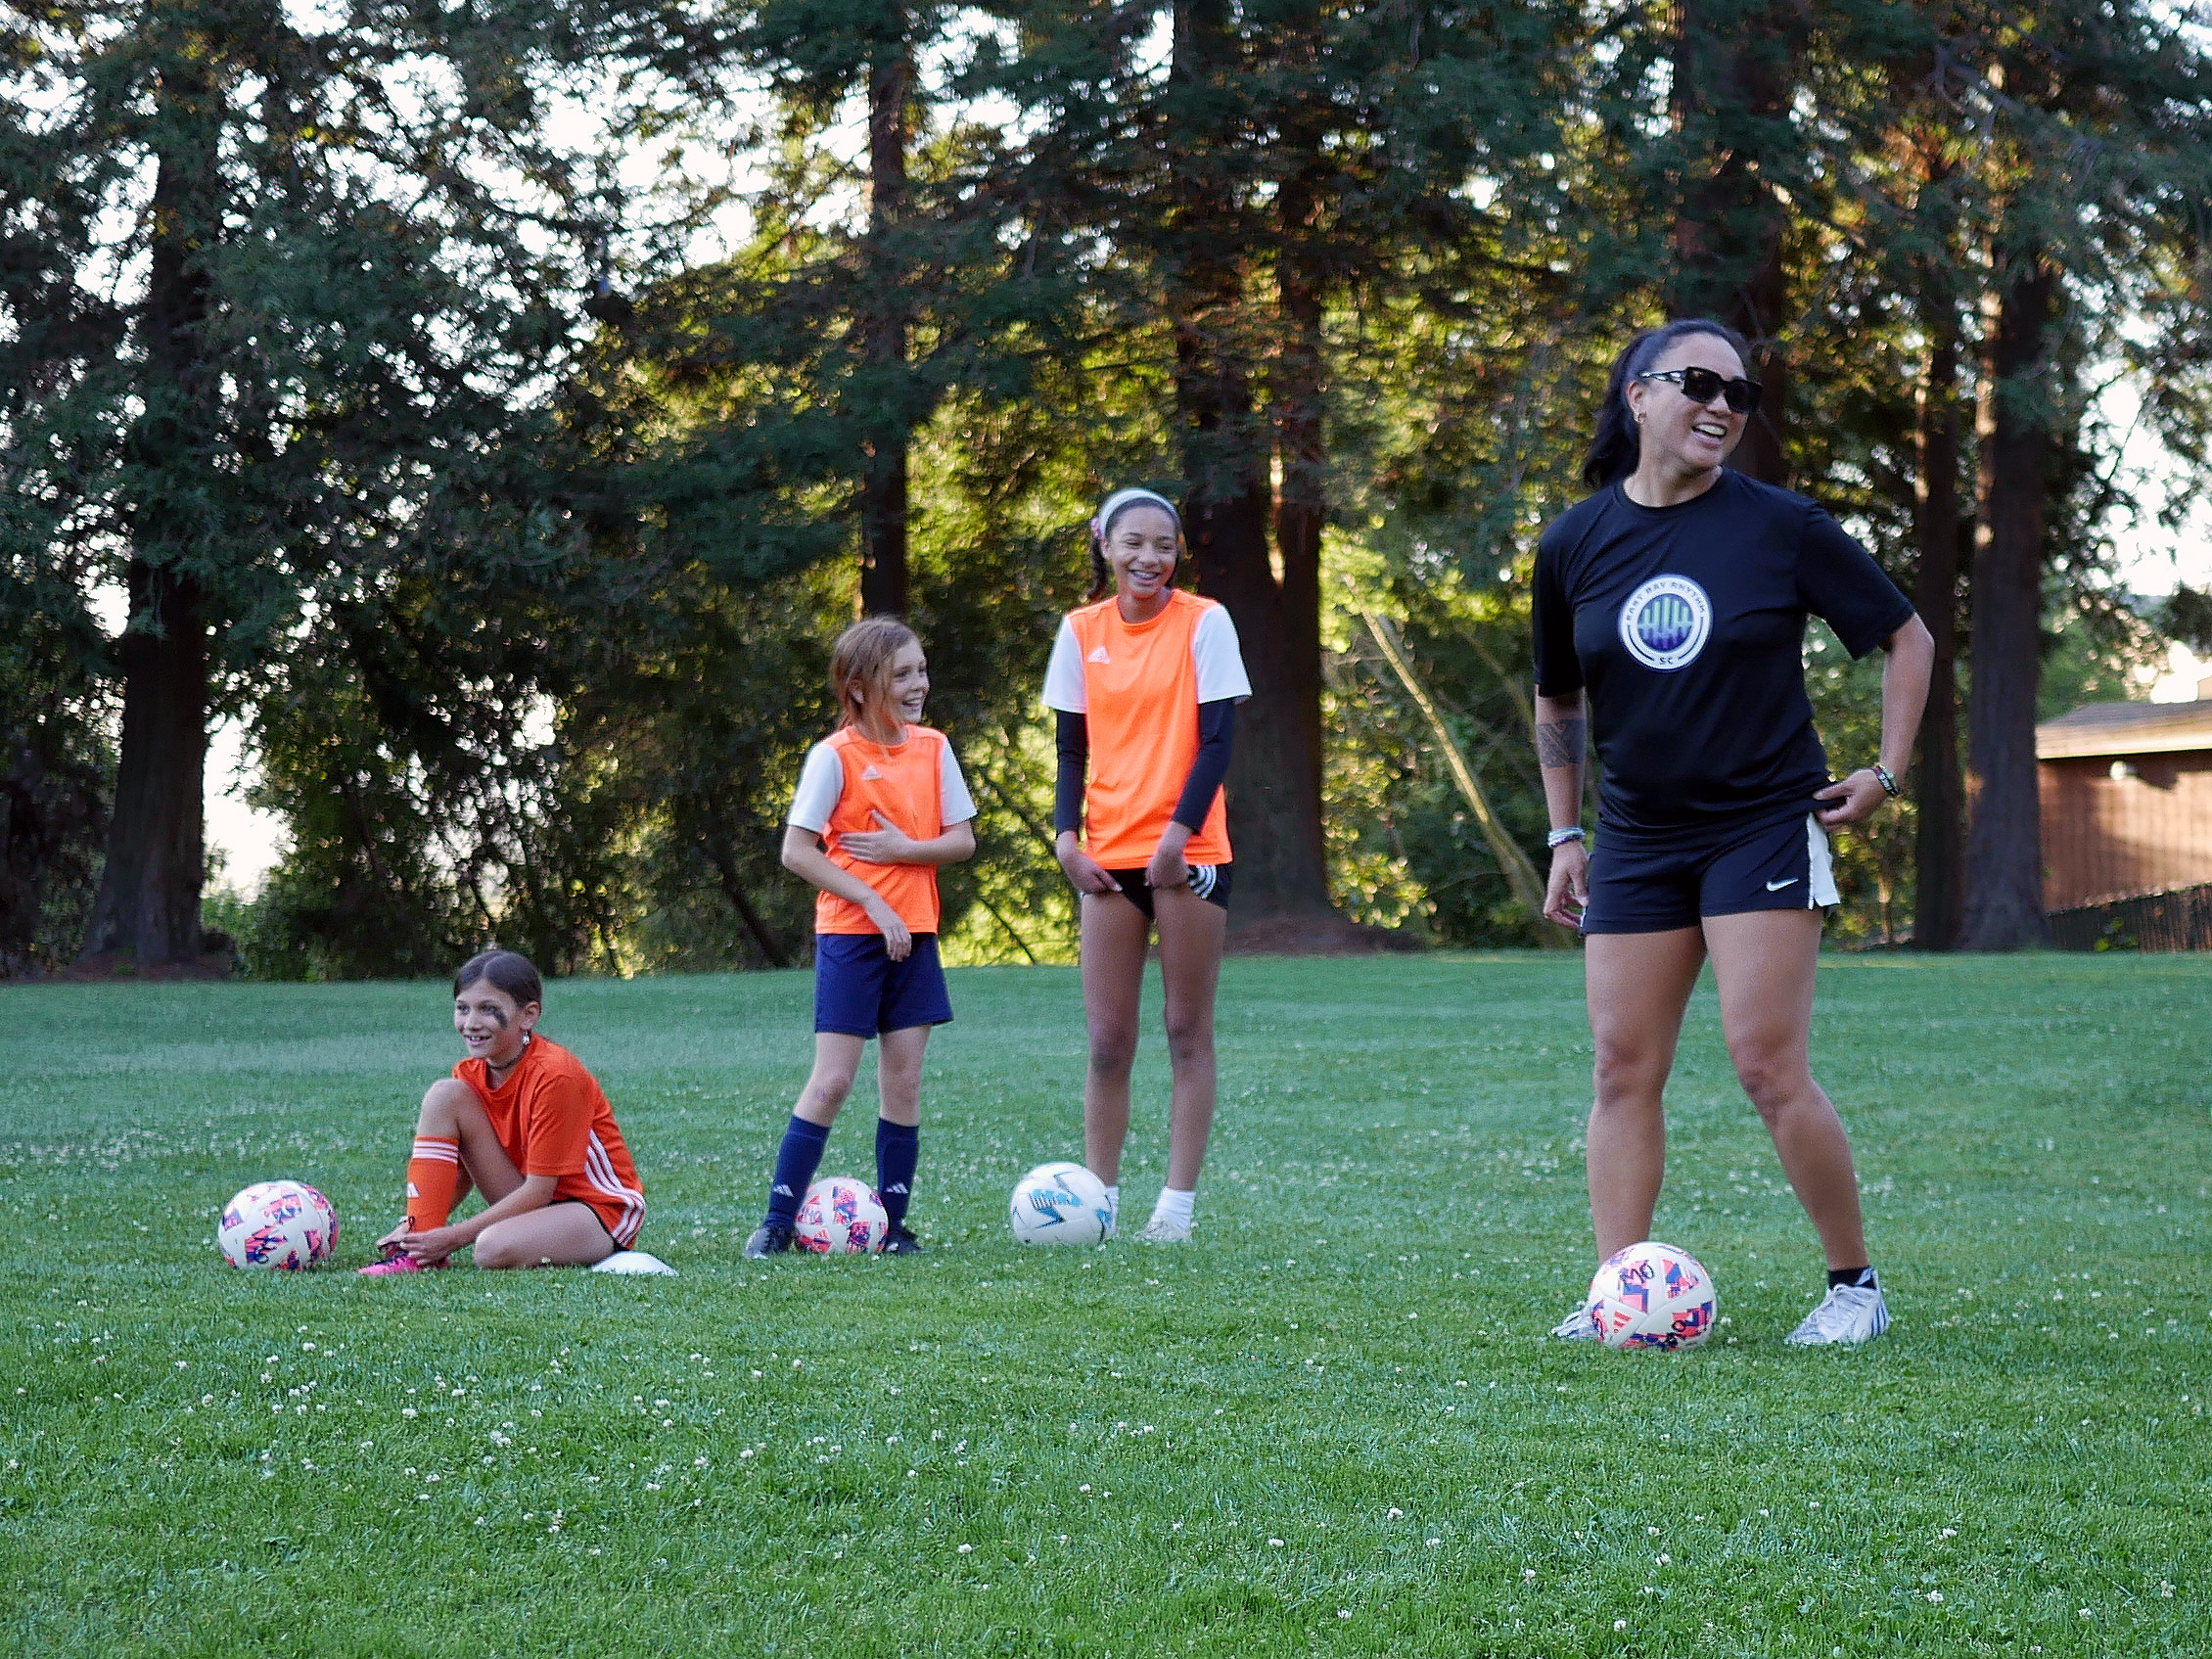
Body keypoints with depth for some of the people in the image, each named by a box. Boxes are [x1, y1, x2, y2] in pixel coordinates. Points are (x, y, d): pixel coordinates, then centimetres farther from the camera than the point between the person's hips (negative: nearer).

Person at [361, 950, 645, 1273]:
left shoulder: (555, 1075, -22)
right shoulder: (470, 1076, -1)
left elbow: (538, 1190, -21)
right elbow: (463, 1170, 5)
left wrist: (455, 1236, -21)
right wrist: (414, 1225, -12)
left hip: (602, 1209, -7)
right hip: (531, 1197, 7)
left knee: (494, 1248, -39)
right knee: (445, 1095, -9)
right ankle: (419, 1245, -14)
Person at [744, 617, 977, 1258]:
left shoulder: (933, 748, 6)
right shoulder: (835, 756, -9)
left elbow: (962, 841, 5)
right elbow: (796, 851, -12)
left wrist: (902, 849, -12)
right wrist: (871, 900, -16)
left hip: (913, 935, 5)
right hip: (849, 934, -5)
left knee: (904, 1082, 5)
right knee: (833, 1079, -8)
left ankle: (891, 1224, 11)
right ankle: (778, 1221, -2)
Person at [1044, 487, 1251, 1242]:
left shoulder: (1204, 623, -2)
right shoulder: (1082, 632, 7)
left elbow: (1217, 738, -6)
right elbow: (1073, 745, 10)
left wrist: (1178, 833, -15)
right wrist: (1066, 833, -4)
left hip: (1187, 856, -3)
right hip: (1109, 858, 3)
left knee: (1188, 1035, 2)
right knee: (1107, 1042, 3)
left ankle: (1177, 1207, 3)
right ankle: (1099, 1201, 8)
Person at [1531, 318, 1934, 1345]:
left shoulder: (1781, 527, -6)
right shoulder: (1574, 545, 2)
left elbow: (1907, 639, 5)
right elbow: (1557, 701, 16)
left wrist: (1887, 773, -1)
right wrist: (1564, 839, 13)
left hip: (1765, 826, -4)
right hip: (1636, 840, 4)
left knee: (1766, 1063, -11)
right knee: (1623, 1068, 0)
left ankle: (1856, 1285, 3)